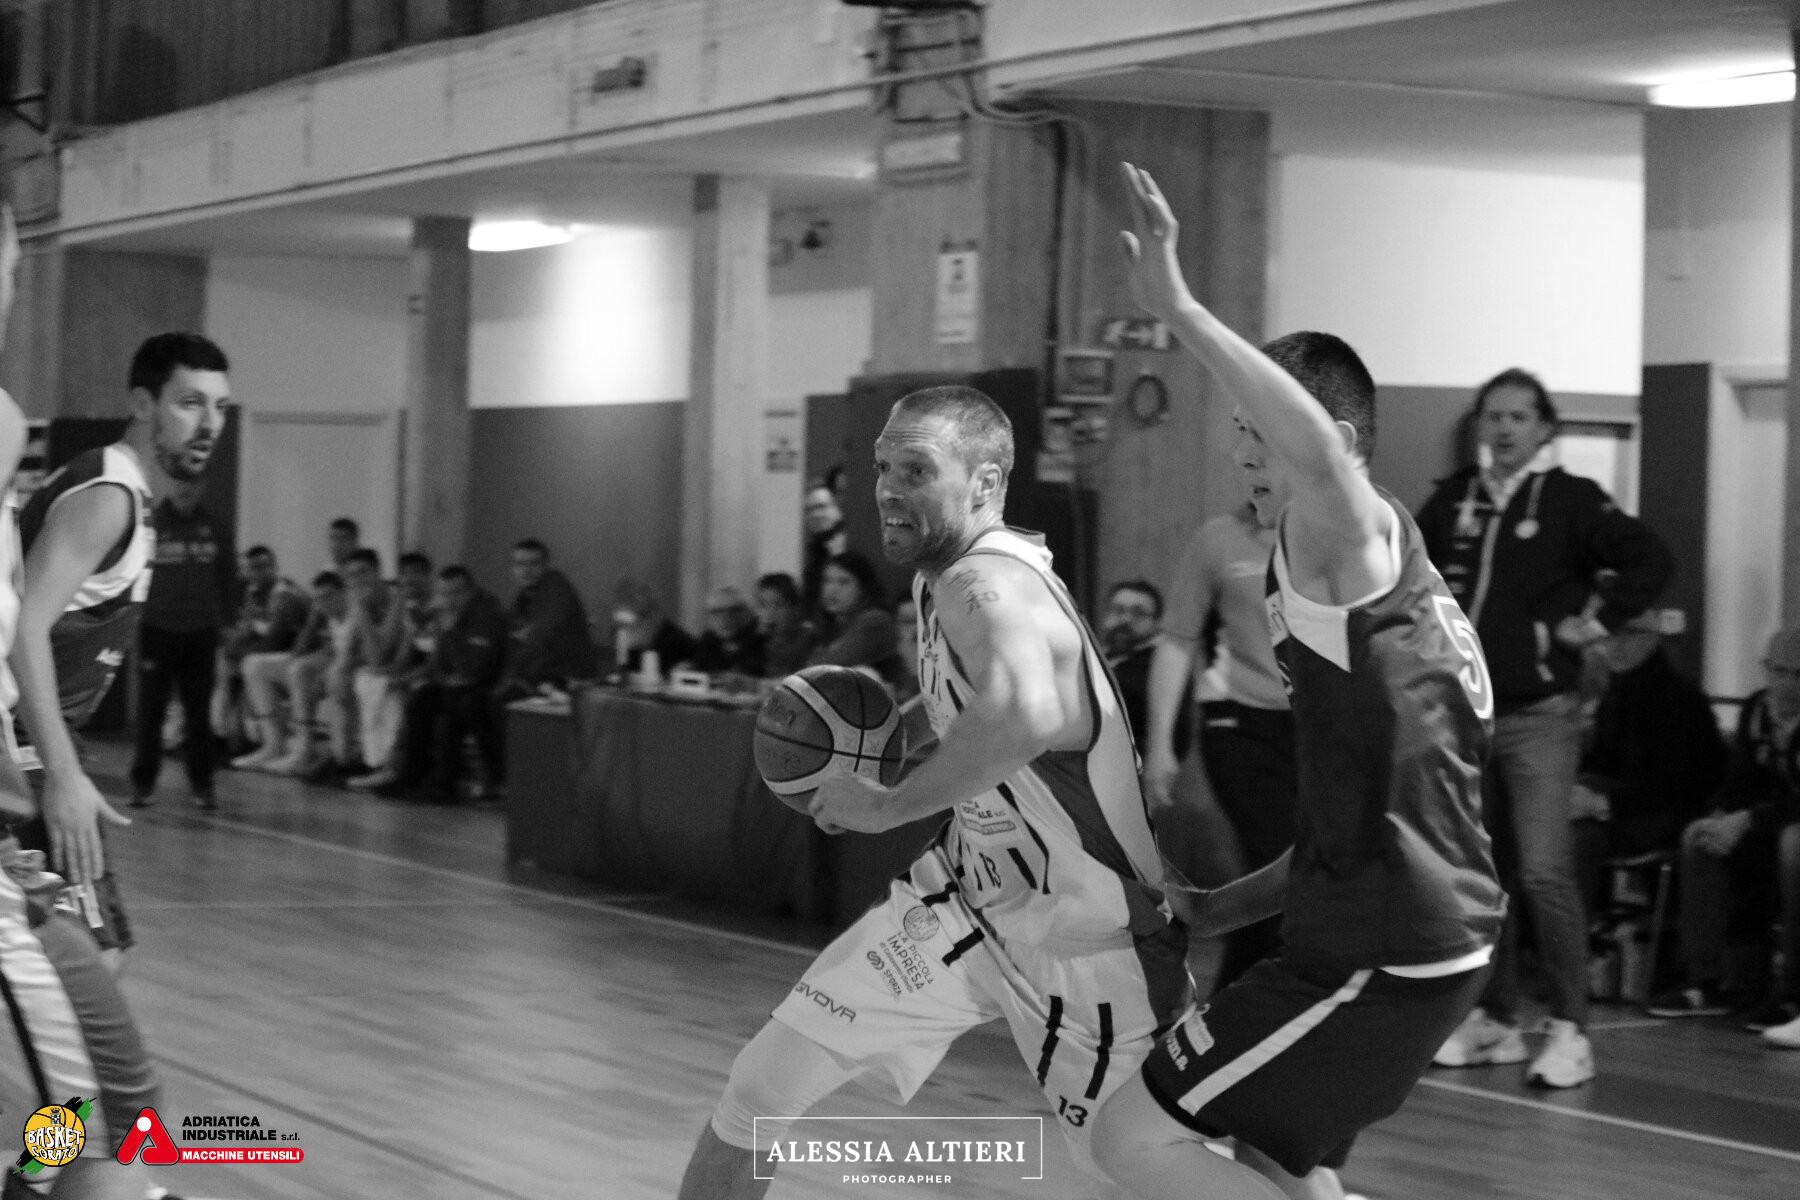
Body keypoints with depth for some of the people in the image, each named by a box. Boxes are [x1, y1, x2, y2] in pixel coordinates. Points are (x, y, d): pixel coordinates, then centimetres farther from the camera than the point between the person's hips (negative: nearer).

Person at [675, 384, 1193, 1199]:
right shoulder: (949, 575, -1)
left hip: (1085, 940, -7)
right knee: (759, 1090, -1)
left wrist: (887, 805, -38)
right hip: (969, 897, 8)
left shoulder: (988, 586, -28)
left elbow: (1026, 713, -52)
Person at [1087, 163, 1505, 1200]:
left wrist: (1178, 309, -41)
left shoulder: (1356, 540, -12)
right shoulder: (1389, 577, 18)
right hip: (1433, 932, 10)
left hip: (1383, 957, -10)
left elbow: (1318, 448, -39)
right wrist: (1221, 909, 23)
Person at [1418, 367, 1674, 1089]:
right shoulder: (1453, 500, 9)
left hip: (1539, 715, -5)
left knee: (1544, 871, -13)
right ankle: (1495, 1021, 21)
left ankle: (1570, 1030, -7)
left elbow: (1651, 561, -11)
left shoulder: (1571, 500, -5)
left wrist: (1596, 621, -11)